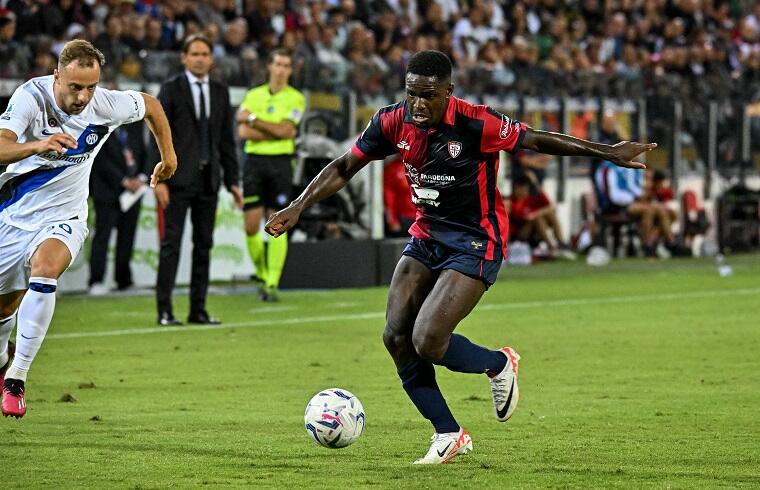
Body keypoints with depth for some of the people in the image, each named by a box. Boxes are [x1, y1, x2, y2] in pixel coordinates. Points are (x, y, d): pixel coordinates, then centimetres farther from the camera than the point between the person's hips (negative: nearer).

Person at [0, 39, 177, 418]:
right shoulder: (31, 96, -22)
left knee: (44, 266, -33)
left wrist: (168, 155, 18)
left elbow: (150, 105, 8)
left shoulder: (106, 105, -15)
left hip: (62, 218, 0)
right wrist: (38, 145, -56)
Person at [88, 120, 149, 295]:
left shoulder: (134, 125, 11)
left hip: (133, 188, 5)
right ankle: (96, 282, -5)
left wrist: (141, 177, -3)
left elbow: (143, 153, 14)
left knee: (127, 235, 4)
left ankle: (124, 280, 10)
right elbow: (100, 160, -11)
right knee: (103, 233, -6)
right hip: (107, 190, -5)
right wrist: (124, 181, -14)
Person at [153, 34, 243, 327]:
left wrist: (232, 181, 10)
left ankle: (198, 310, 9)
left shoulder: (220, 92, 13)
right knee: (171, 244, -6)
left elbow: (226, 139, 15)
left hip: (208, 180, 5)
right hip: (178, 179, -5)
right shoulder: (171, 90, 0)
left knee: (204, 245, 5)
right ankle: (164, 310, -4)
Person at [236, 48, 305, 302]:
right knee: (251, 226, -2)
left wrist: (253, 119, -5)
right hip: (255, 160, 2)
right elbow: (244, 132, -2)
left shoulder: (295, 98, 4)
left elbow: (284, 130, -10)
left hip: (281, 162, -2)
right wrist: (277, 132, -7)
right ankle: (261, 274, 17)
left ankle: (272, 284, -6)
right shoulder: (253, 95, 10)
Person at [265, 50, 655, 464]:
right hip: (426, 236, 6)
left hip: (475, 243, -6)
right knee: (396, 337, -6)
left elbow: (536, 140, -12)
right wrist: (298, 207, -2)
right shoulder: (393, 122, -7)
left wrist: (608, 152, -10)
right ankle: (448, 435, 9)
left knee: (428, 343, -19)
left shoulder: (476, 124, -22)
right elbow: (343, 168, 5)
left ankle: (499, 365, 14)